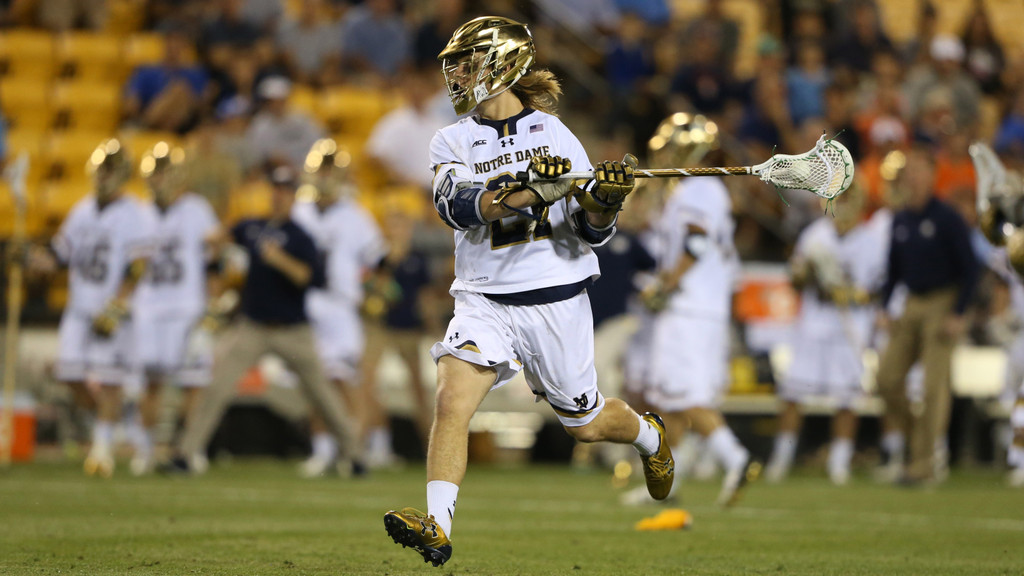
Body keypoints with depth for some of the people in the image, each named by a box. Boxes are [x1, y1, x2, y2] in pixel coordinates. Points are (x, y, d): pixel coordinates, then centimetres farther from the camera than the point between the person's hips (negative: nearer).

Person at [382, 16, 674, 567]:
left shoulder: (553, 134, 0)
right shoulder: (452, 142, 3)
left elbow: (592, 231, 1)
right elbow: (458, 205, -19)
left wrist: (606, 199, -21)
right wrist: (530, 189, -33)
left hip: (556, 298, -1)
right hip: (485, 299, 1)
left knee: (585, 422, 14)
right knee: (450, 401, -22)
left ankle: (649, 435, 46)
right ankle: (436, 526, -25)